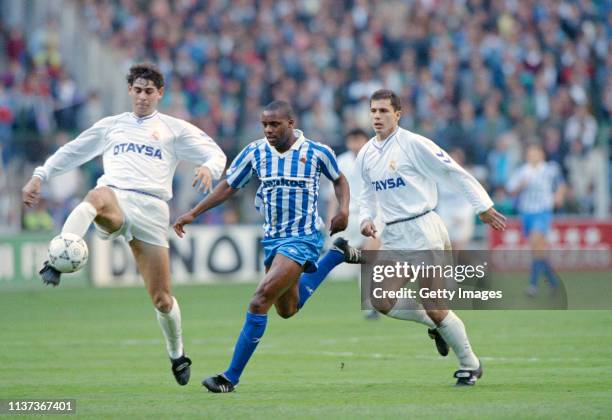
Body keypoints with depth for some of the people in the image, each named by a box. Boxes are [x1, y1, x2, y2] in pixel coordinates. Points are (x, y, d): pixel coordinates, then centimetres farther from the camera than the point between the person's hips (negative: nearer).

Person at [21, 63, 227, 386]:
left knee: (162, 299, -2)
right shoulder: (110, 126, 25)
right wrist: (39, 177, 25)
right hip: (115, 198, 0)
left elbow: (216, 154, 14)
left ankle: (177, 356, 24)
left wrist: (209, 168, -10)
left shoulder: (175, 129, 19)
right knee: (97, 196, -42)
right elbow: (70, 152, 34)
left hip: (151, 208, 0)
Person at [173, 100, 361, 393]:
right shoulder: (255, 152, -1)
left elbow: (339, 179, 11)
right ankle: (337, 254, 41)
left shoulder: (317, 152, -8)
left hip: (303, 237, -6)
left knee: (260, 300, -19)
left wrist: (343, 210, -7)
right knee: (287, 310, 19)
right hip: (272, 237, 6)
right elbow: (228, 187, 9)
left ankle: (231, 378, -14)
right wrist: (193, 214, 3)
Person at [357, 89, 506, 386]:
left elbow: (454, 173, -7)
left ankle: (470, 365, 10)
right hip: (393, 236, 7)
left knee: (434, 307, -8)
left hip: (421, 230, -7)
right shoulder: (366, 155, 10)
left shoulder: (414, 144, -11)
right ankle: (435, 325, 22)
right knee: (381, 302, -3)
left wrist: (483, 206, -6)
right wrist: (366, 219, 4)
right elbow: (368, 193, 23)